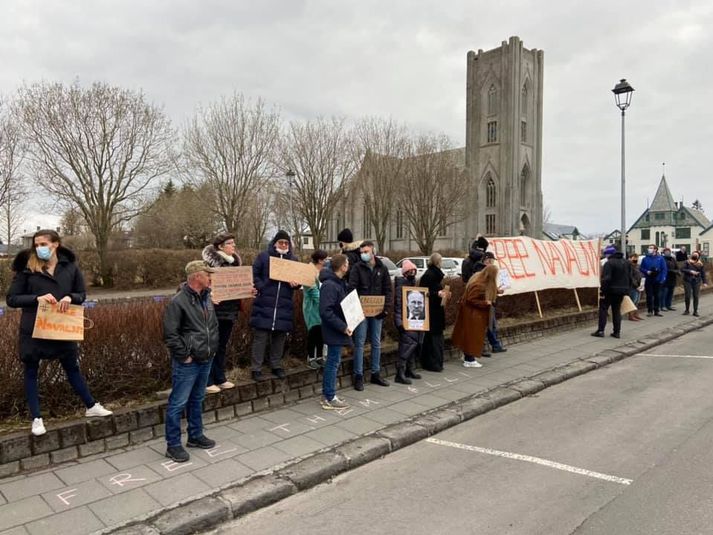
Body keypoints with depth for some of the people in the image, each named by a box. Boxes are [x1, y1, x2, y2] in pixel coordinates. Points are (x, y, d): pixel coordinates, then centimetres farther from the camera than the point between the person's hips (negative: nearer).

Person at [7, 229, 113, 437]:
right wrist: (37, 298, -21)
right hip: (33, 329, -1)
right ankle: (36, 418, 22)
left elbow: (82, 294, 5)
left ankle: (91, 406, 27)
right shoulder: (27, 268, -7)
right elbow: (11, 299, -5)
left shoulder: (70, 267, -2)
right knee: (31, 372, 9)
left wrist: (69, 297, -17)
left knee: (72, 368, 15)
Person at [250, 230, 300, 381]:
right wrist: (261, 288, -14)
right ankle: (256, 368, 8)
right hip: (264, 304, -3)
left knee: (280, 336, 10)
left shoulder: (293, 260, 12)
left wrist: (296, 283, -7)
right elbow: (254, 274, 0)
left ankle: (276, 366, 24)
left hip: (284, 305, 3)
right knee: (260, 336, -1)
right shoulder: (263, 256, 2)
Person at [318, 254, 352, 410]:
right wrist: (342, 327, -24)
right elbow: (325, 312, -26)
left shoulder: (339, 283, 11)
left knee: (332, 362, 15)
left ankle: (327, 395, 25)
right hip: (335, 331, -10)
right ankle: (329, 399, 8)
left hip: (338, 330, 10)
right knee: (333, 363, -2)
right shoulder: (329, 285, -20)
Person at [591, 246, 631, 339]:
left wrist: (602, 292, -18)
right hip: (622, 291, 7)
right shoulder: (626, 263, 12)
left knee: (603, 309, 1)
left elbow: (606, 279, -21)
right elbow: (630, 278, 16)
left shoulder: (609, 263, -15)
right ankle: (617, 332, 11)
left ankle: (600, 330, -1)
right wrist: (627, 290, 20)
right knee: (617, 310, 12)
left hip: (611, 290, -7)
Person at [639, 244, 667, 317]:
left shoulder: (660, 258, -3)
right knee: (649, 296, 4)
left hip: (657, 280, 0)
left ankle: (656, 311, 17)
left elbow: (664, 269, -3)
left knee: (657, 296, 8)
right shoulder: (645, 259, 0)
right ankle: (650, 311, 12)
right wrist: (647, 271, -15)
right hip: (648, 280, 0)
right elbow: (641, 268, 4)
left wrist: (662, 279, -11)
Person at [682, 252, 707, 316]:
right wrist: (690, 271, -18)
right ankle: (687, 310, 11)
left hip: (697, 281, 2)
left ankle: (695, 311, 8)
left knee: (696, 296, 0)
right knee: (687, 296, -4)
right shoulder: (687, 262, 3)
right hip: (688, 281, -2)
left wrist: (704, 282, 7)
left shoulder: (700, 264, 9)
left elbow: (703, 273, 12)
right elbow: (682, 269, -5)